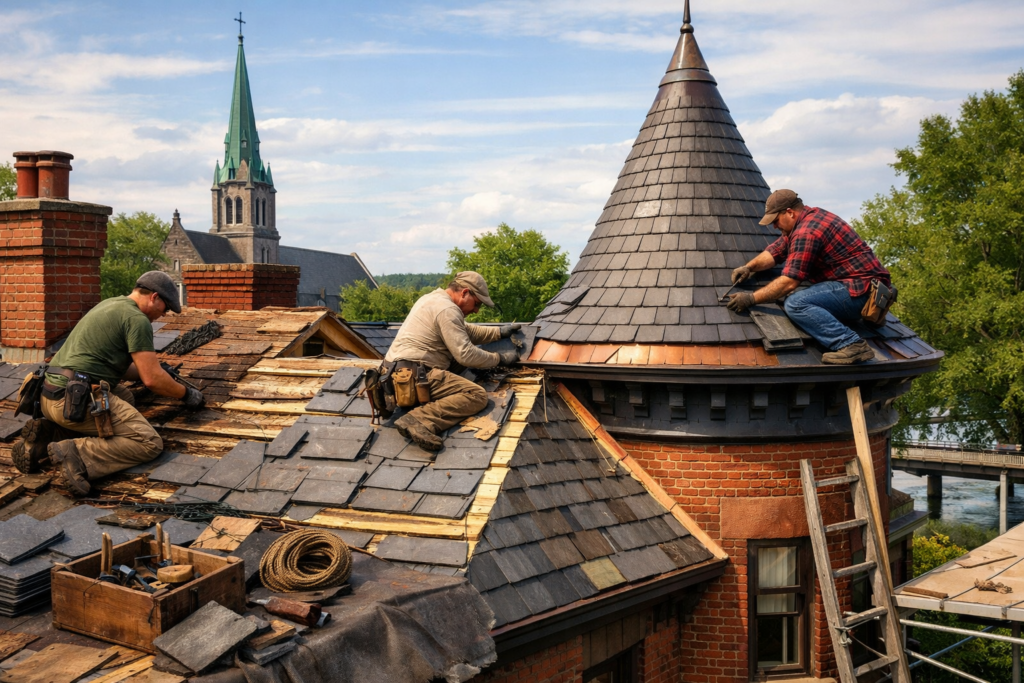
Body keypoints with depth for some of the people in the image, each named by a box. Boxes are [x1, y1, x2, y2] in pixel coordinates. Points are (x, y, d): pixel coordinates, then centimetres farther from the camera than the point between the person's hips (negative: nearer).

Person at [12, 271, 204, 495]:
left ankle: (48, 434, 11)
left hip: (52, 395, 9)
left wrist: (159, 373, 30)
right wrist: (186, 394, 8)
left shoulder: (110, 304, 22)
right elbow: (153, 380, -7)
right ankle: (77, 452, -21)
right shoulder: (137, 319, -6)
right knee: (150, 444, -6)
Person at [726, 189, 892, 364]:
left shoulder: (806, 232, -17)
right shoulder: (806, 219, 14)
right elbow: (774, 252, 21)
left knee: (795, 304, -25)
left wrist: (751, 298, -14)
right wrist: (749, 267, 5)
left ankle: (852, 345, -31)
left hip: (862, 290, -11)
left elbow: (789, 283, -20)